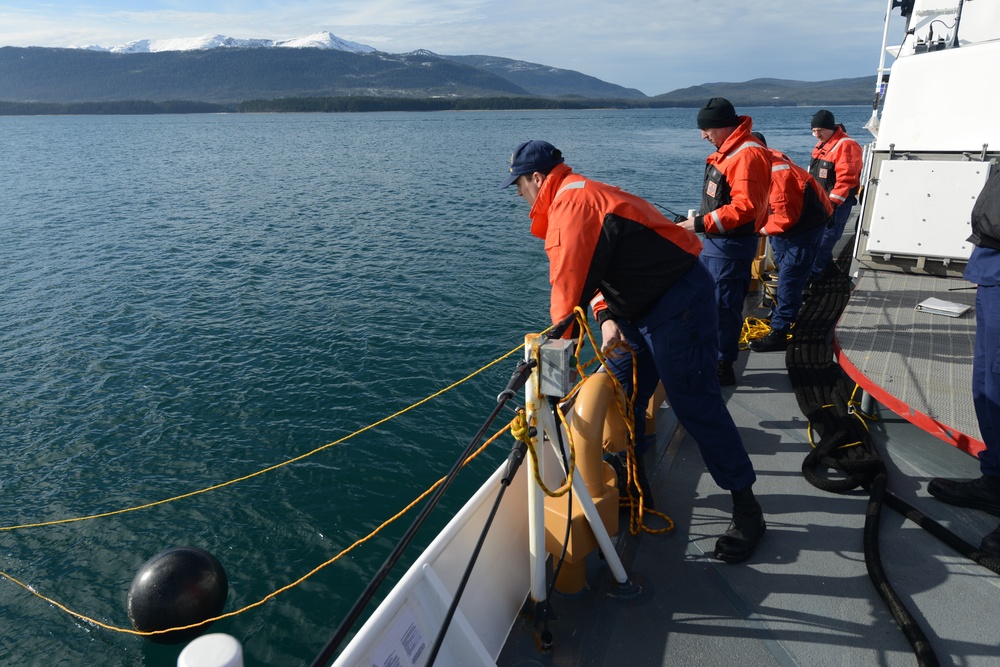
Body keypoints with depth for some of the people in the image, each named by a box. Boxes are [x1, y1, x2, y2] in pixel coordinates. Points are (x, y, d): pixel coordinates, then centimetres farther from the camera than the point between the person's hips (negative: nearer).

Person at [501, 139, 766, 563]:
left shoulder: (572, 202, -18)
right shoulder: (579, 197, 16)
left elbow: (570, 284, -21)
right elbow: (597, 269, 12)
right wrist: (607, 317, -5)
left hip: (678, 304, -11)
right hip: (644, 306, 11)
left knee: (696, 405, -7)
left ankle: (746, 509, 6)